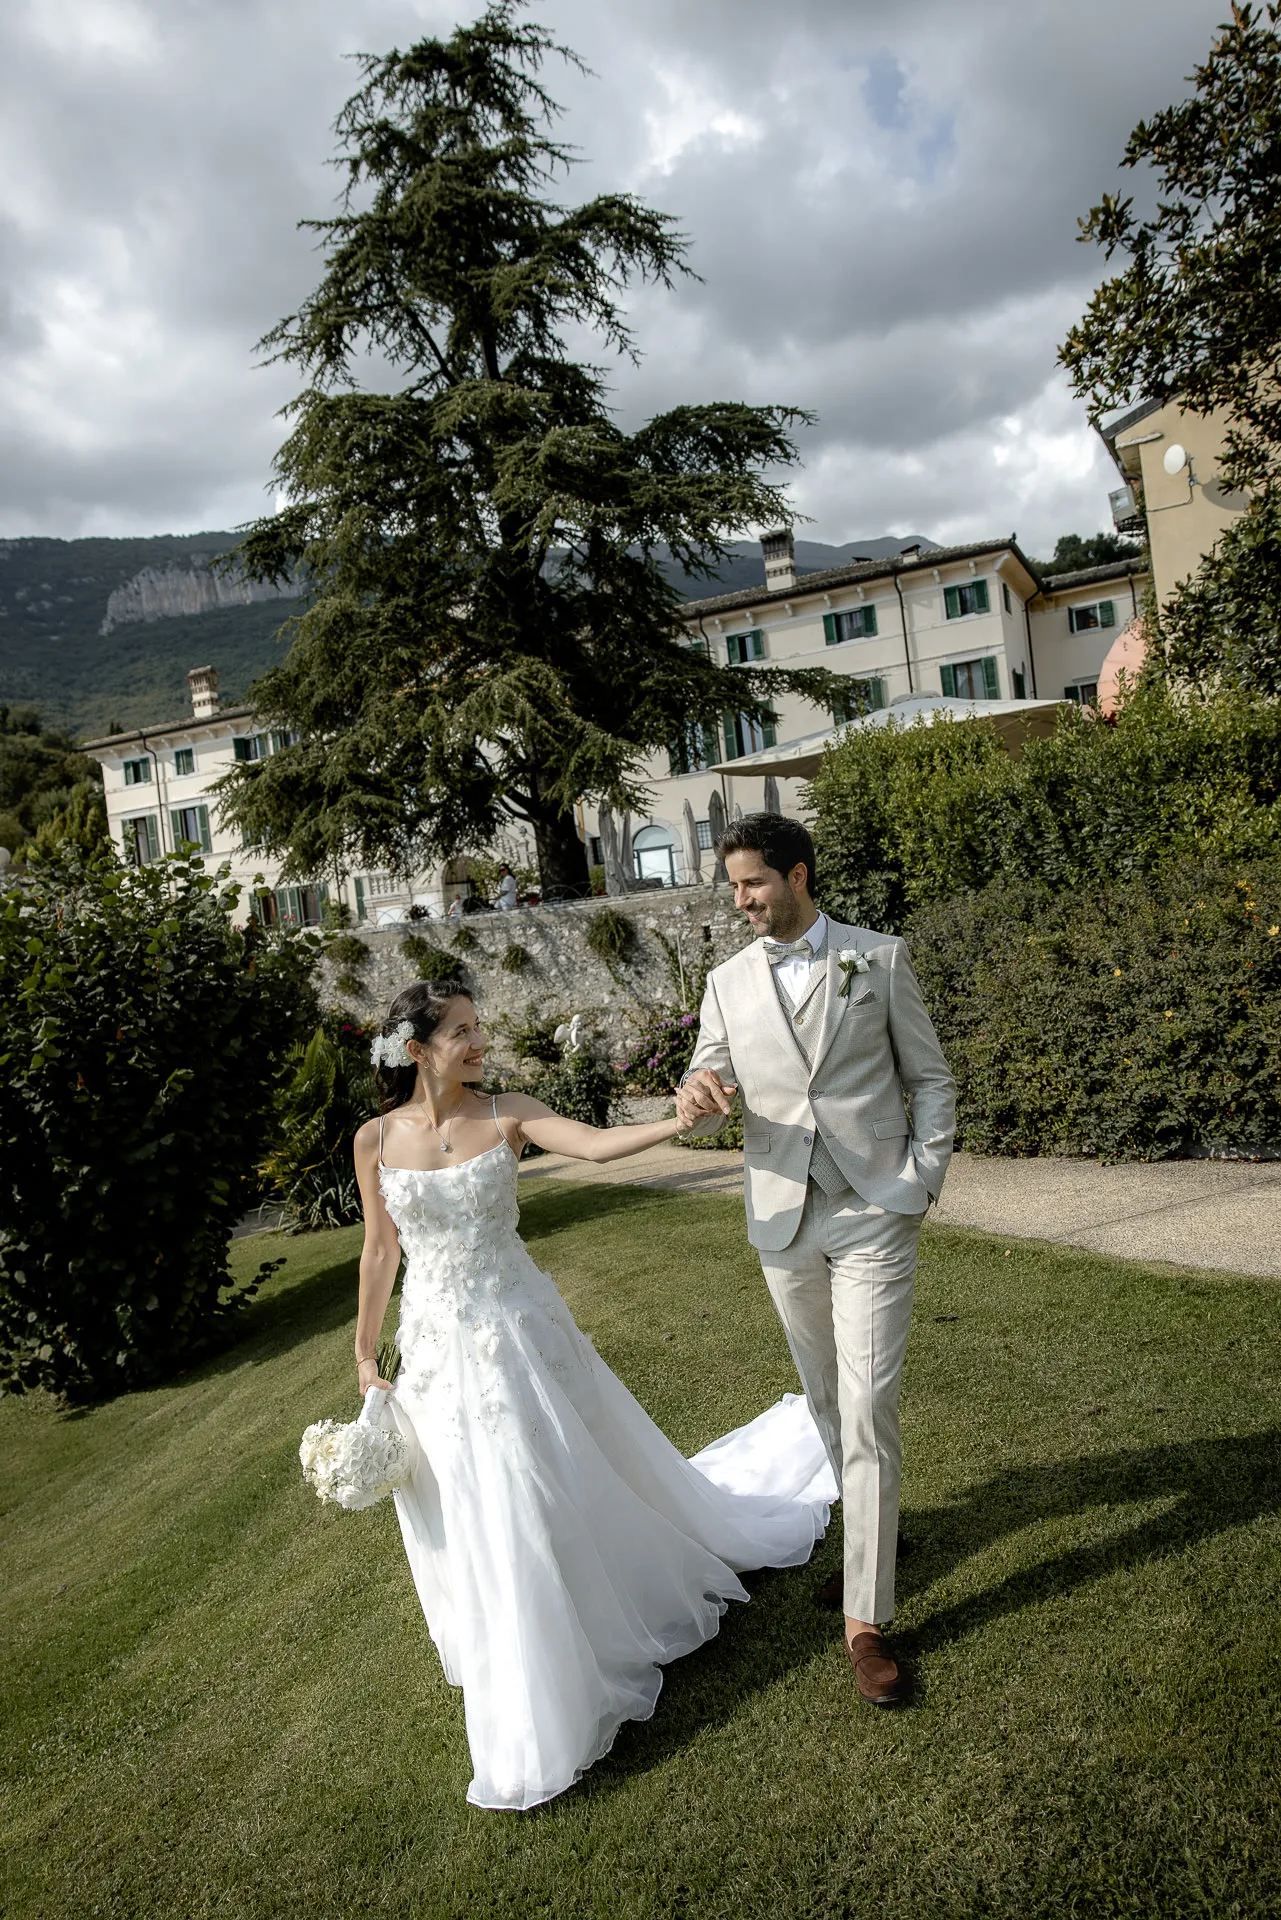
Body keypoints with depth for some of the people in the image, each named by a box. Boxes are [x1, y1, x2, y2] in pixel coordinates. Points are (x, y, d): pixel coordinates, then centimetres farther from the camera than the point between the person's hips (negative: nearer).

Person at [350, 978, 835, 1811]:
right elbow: (380, 1249, 4)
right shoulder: (376, 1139, -5)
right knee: (469, 1517, 14)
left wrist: (680, 1120, -39)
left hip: (515, 1330, -2)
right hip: (436, 1344, 2)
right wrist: (365, 1353, 8)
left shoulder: (507, 1115, -9)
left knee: (557, 1490, 6)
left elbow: (597, 1144, -24)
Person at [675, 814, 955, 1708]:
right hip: (784, 1221, 4)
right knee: (827, 1400, 17)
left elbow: (931, 1079, 3)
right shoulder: (729, 982, 6)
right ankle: (872, 1526, 41)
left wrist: (922, 1181, -7)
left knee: (868, 1409, -6)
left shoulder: (880, 959, -1)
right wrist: (698, 1096, -19)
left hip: (873, 1215, -3)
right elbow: (709, 1083, 6)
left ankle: (866, 1617, 5)